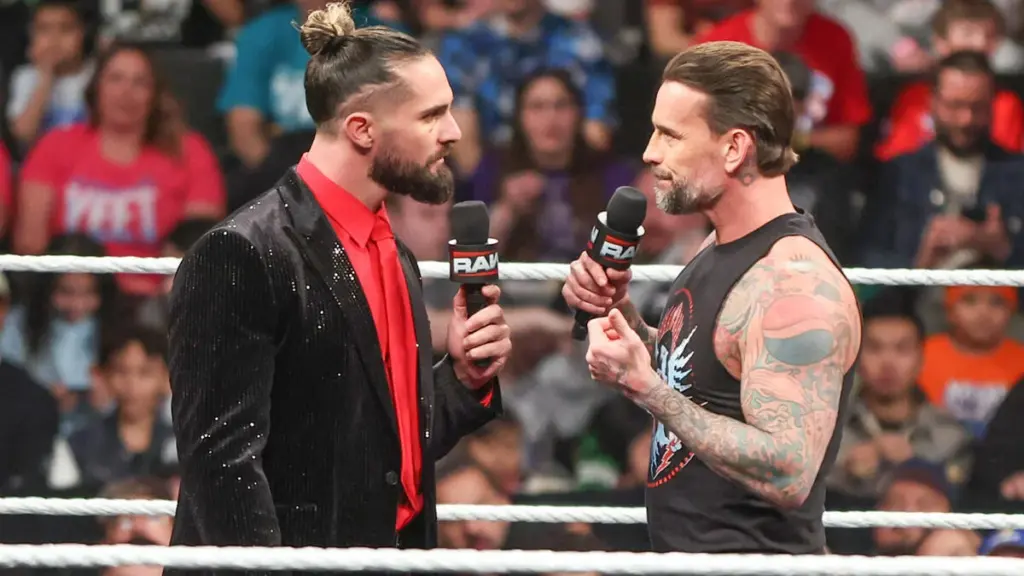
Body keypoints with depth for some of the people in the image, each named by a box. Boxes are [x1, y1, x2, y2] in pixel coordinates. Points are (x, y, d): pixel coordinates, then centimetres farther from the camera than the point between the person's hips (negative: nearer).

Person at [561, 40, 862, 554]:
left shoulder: (796, 282, -22)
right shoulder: (719, 248, 7)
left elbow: (788, 475, -29)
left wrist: (644, 385, -27)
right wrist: (618, 314, 2)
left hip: (753, 553, -9)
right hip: (687, 550, 9)